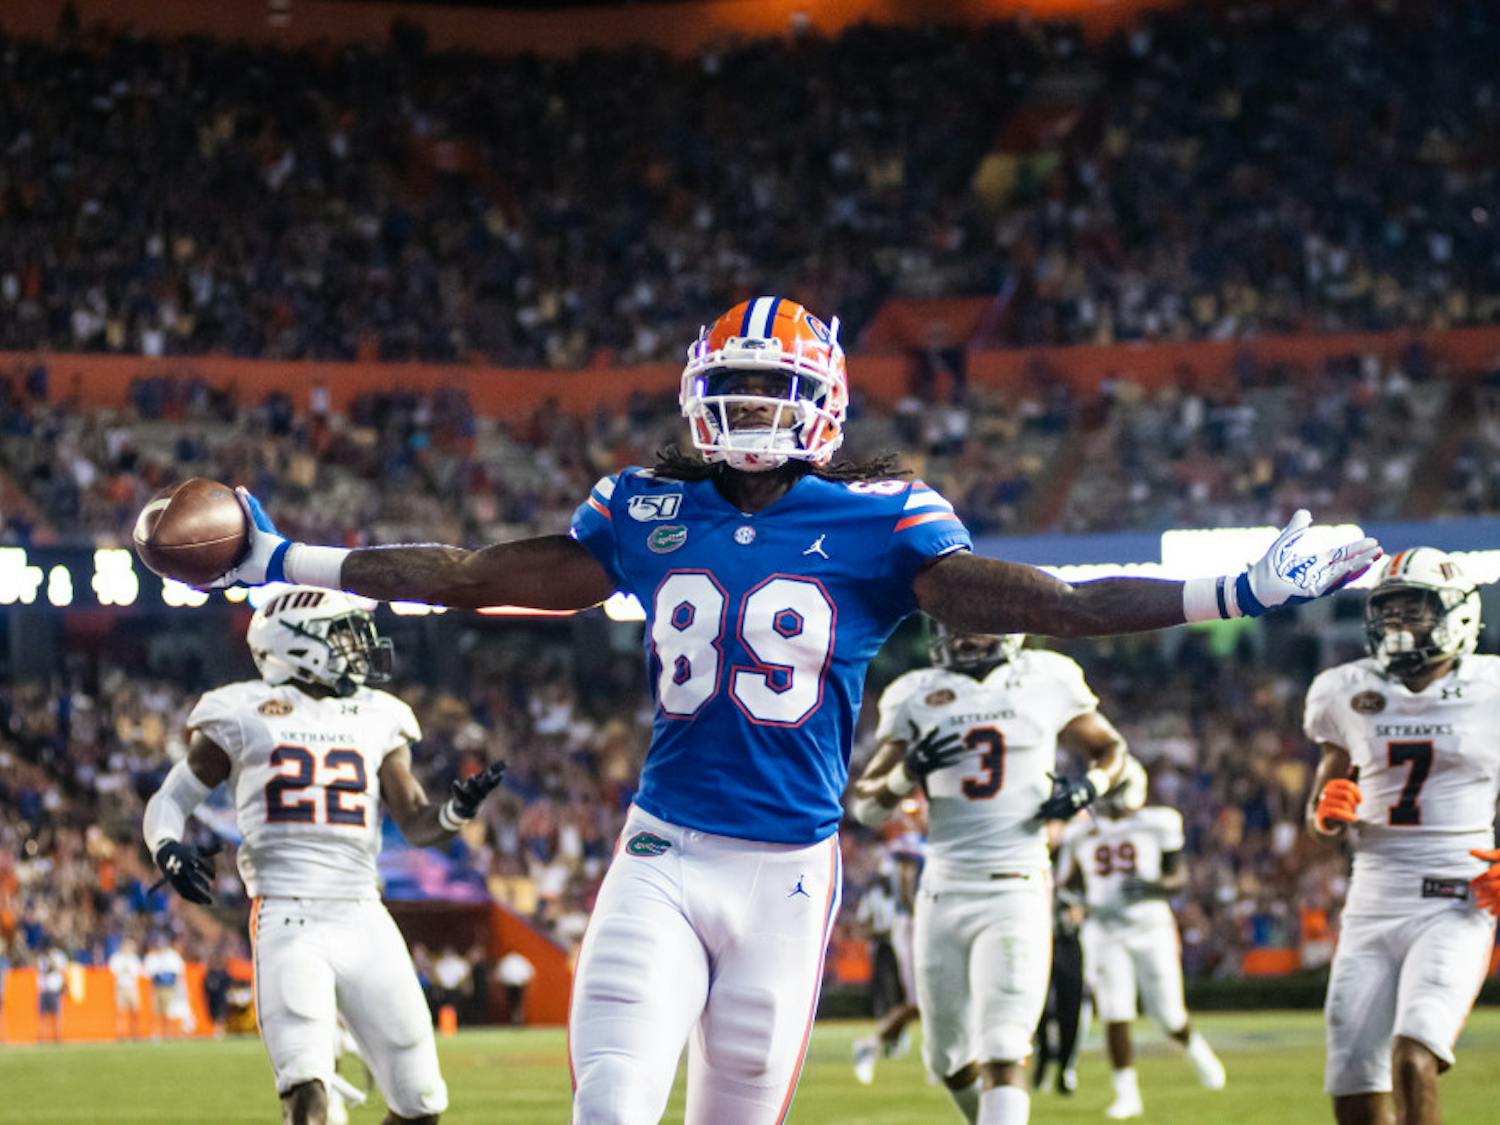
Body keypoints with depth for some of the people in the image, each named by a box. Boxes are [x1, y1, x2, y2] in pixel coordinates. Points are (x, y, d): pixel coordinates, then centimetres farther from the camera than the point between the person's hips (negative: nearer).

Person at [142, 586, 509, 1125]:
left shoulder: (376, 719, 14)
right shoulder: (243, 714, 3)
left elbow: (417, 823, 11)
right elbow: (171, 799, 10)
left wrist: (457, 811, -11)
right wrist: (169, 849, -11)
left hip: (363, 923, 4)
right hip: (287, 922, -4)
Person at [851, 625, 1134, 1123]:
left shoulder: (1047, 683, 3)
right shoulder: (916, 698, 7)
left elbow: (1111, 749, 18)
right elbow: (866, 805, 8)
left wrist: (1090, 787, -4)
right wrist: (907, 772, -12)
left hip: (1014, 890, -3)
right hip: (944, 891, 3)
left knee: (1002, 1053, -16)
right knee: (949, 1060, 12)